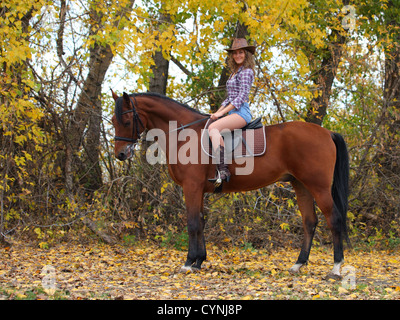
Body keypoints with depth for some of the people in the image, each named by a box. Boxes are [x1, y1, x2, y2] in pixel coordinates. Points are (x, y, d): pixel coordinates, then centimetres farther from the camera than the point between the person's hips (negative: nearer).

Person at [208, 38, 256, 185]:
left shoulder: (246, 72, -5)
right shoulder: (235, 72, 23)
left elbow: (241, 97, -14)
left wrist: (221, 112, -16)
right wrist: (216, 113, 13)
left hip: (241, 112, -10)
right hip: (233, 113, 10)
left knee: (213, 128, -30)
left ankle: (223, 170, -40)